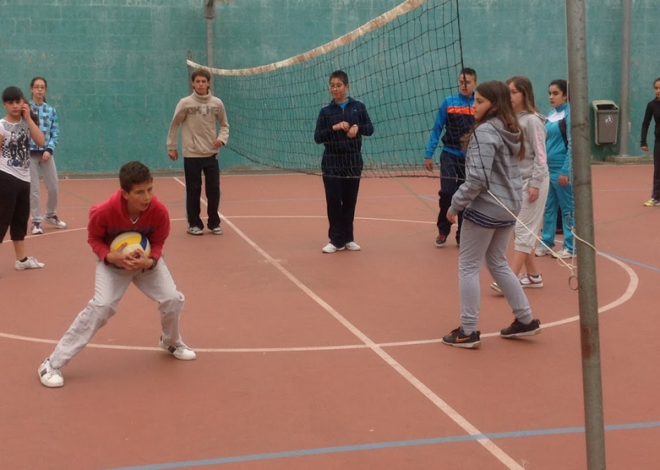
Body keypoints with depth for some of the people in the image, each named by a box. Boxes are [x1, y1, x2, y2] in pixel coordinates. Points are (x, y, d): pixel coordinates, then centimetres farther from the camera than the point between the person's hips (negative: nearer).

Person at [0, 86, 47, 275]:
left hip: (24, 178, 7)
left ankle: (21, 259, 27)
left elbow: (41, 141, -7)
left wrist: (28, 117, -7)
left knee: (21, 219, 16)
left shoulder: (26, 122, 7)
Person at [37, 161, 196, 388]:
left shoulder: (159, 211, -28)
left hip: (147, 260, 3)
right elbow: (94, 239, -13)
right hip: (112, 261, -3)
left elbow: (157, 243, -10)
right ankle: (52, 363, -13)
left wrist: (150, 261, -31)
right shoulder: (104, 212, -34)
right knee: (101, 306, -21)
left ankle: (171, 342, 30)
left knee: (173, 299, -8)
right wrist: (111, 256, -31)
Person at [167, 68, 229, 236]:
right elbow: (174, 125, 3)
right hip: (191, 154, -2)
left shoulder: (217, 103, 0)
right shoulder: (185, 103, -7)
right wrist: (171, 147, 3)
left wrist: (222, 139, -6)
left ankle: (214, 223, 17)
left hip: (211, 154, 2)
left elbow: (224, 125, 12)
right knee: (193, 190, 2)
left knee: (214, 189, 3)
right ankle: (194, 224, 12)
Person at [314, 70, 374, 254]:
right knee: (333, 202, -2)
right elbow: (317, 137, -3)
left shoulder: (358, 107, 3)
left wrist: (357, 127, -19)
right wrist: (334, 128, -18)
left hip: (353, 162, 1)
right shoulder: (326, 111, 1)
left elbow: (370, 129, 2)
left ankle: (348, 239, 17)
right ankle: (336, 240, 6)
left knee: (349, 202, 6)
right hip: (332, 163, 0)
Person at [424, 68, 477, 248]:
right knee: (446, 193, -9)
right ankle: (443, 231, 12)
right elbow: (437, 129, 3)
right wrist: (428, 154, 0)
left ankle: (462, 235, 20)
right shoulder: (448, 103, -1)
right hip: (450, 155, -1)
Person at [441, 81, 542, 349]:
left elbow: (477, 178, -23)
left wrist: (456, 205, -14)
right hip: (509, 206, 9)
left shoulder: (485, 132, -17)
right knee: (497, 263, 21)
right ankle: (525, 320, 23)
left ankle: (468, 331, 6)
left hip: (485, 207, -9)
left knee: (468, 266, 2)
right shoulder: (511, 131, 10)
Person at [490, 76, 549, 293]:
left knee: (524, 230, -7)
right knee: (518, 229, 9)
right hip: (515, 181, 8)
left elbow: (540, 155, -14)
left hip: (532, 181, -8)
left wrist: (535, 184, -18)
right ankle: (532, 275, 18)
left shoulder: (532, 120, -12)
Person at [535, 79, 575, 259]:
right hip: (547, 168, 7)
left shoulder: (570, 114, -10)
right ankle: (546, 243, 20)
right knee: (548, 207, 11)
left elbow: (572, 145, -14)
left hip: (562, 169, -7)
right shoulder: (551, 115, 12)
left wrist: (566, 171, -18)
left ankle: (570, 247, 9)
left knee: (567, 208, 2)